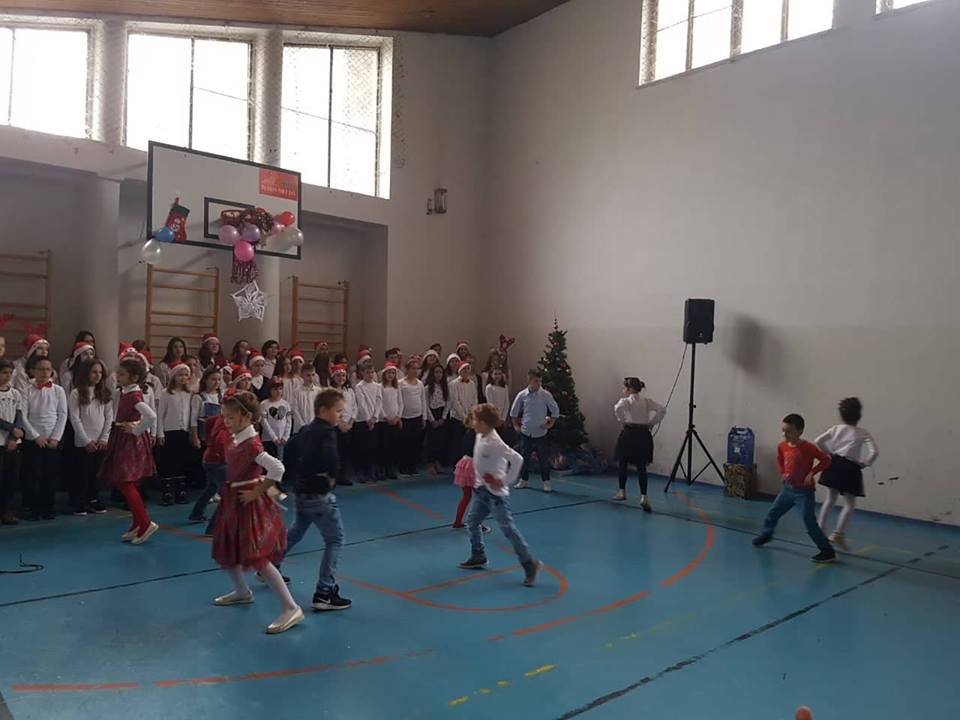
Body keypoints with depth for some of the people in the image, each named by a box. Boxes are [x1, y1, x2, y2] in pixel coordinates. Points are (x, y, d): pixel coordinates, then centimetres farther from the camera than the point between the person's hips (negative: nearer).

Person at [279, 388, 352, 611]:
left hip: (302, 491, 9)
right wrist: (332, 476, -18)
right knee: (335, 540, -2)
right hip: (319, 494, -9)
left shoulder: (306, 430, 8)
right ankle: (324, 593, -3)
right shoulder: (327, 432, -19)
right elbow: (331, 458, -36)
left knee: (297, 531, 30)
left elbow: (290, 449, 17)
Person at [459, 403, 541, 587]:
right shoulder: (480, 437, 3)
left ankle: (529, 563, 0)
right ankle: (478, 556, 34)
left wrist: (505, 481, -25)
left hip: (495, 492, -9)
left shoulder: (495, 443, -24)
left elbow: (517, 459, -31)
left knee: (508, 528, -7)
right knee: (472, 521, 17)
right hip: (481, 490, 9)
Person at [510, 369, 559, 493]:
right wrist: (515, 425, 10)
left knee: (543, 457, 2)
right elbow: (514, 411, 9)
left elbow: (555, 410, 3)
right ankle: (523, 480, 26)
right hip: (526, 432, 2)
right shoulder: (522, 395, -4)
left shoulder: (545, 395, -8)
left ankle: (546, 482, 14)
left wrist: (551, 423, 1)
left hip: (540, 432, -2)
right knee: (524, 457, 12)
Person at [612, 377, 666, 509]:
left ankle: (622, 492, 26)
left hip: (629, 432, -4)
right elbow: (662, 409, 1)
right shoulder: (646, 401, 9)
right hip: (644, 434, 4)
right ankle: (643, 497, -6)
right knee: (641, 467, 6)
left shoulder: (626, 401, -4)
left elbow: (618, 408, -25)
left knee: (623, 463, 15)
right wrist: (651, 422, 3)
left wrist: (623, 420, -10)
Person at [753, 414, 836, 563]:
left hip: (804, 491, -6)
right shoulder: (782, 446, -3)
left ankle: (828, 552, 2)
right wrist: (783, 473, 1)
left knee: (810, 523, -9)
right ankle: (766, 535, 43)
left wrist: (811, 473, -20)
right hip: (788, 488, 6)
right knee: (773, 513, 18)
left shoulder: (808, 448, -20)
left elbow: (826, 460, -13)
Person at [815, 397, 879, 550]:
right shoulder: (863, 433, -7)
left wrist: (829, 454, 8)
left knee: (830, 499, 18)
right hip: (850, 468, -4)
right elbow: (874, 452, -17)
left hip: (834, 465, 4)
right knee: (850, 504, 7)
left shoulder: (836, 428, 2)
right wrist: (865, 463, -1)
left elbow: (818, 441, -3)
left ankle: (821, 529, 20)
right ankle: (838, 534, 0)